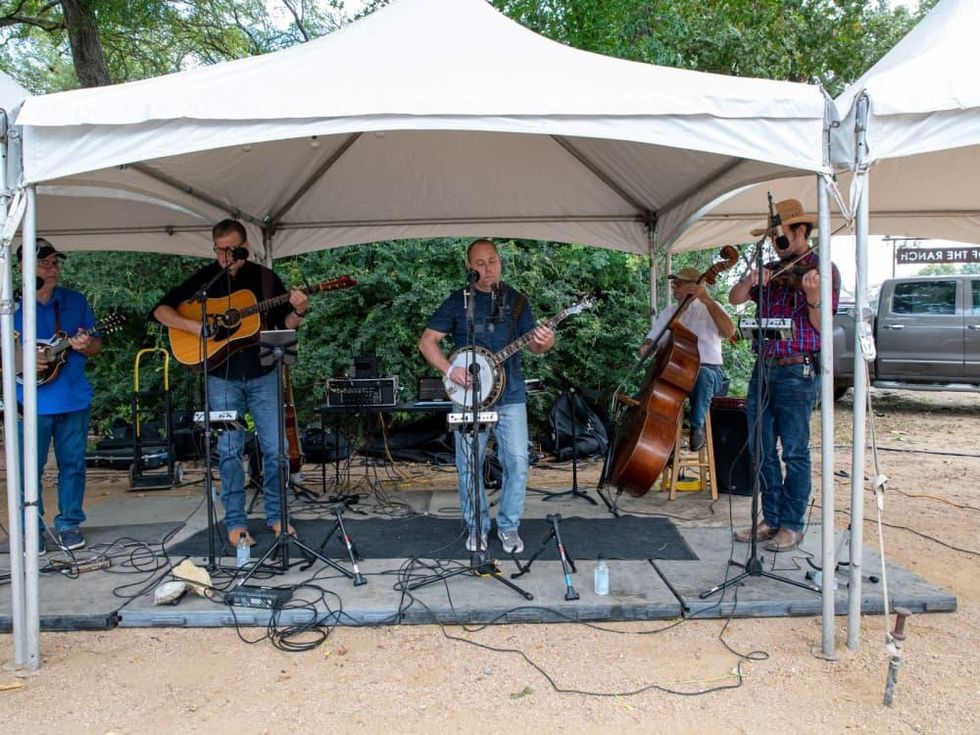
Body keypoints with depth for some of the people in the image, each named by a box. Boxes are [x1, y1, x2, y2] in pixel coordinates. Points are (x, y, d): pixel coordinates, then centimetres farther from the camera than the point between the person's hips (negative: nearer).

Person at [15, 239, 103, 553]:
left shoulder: (75, 301, 7)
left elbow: (96, 346, 10)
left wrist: (86, 346, -12)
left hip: (75, 399, 2)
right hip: (32, 403, -2)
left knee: (73, 464, 9)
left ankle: (70, 523, 21)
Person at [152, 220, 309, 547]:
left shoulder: (265, 278, 4)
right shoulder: (204, 278, 1)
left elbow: (283, 324, 7)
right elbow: (161, 310, 1)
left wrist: (298, 313, -15)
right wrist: (193, 326, -16)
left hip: (263, 375, 1)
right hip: (222, 377, -1)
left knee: (275, 448, 2)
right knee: (229, 451, 2)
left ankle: (276, 515, 19)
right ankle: (235, 522, 14)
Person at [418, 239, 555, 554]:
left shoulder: (516, 300, 7)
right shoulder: (457, 301, 2)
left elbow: (532, 344, 4)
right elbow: (427, 342, 1)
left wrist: (543, 344, -20)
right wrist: (450, 370, -13)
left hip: (510, 395, 1)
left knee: (517, 461, -3)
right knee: (468, 465, 3)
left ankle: (509, 526, 15)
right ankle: (476, 526, 21)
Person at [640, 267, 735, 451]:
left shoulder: (710, 308, 6)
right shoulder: (667, 314, 19)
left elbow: (729, 331, -14)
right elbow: (651, 340, 18)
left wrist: (706, 299, -19)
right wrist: (647, 347, -7)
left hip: (709, 370, -3)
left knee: (701, 374, -39)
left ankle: (697, 425, -18)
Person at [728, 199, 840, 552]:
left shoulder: (824, 270, -3)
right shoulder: (770, 271, 14)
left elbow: (822, 327, -8)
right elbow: (735, 298, 8)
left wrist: (812, 296, -26)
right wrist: (750, 281, -11)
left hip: (797, 371, -6)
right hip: (764, 368, 6)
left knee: (794, 451, 1)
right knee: (761, 449, 10)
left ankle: (792, 525, 12)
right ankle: (771, 519, 22)